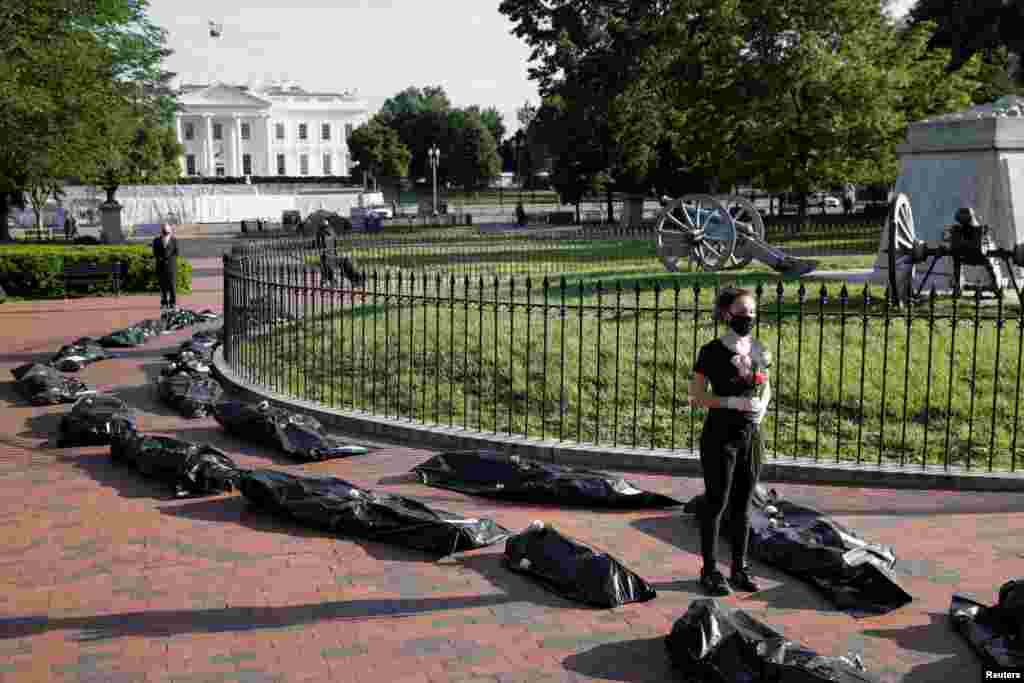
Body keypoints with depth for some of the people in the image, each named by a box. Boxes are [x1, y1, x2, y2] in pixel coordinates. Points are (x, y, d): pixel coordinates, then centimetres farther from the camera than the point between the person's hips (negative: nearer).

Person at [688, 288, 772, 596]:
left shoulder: (759, 350, 6)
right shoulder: (712, 351, -10)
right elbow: (696, 395, -10)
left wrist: (762, 406, -4)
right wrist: (732, 402, -22)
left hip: (751, 435, 5)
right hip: (720, 435, -5)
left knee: (743, 504, 12)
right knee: (716, 503, 3)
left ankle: (740, 567, 23)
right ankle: (710, 570, 14)